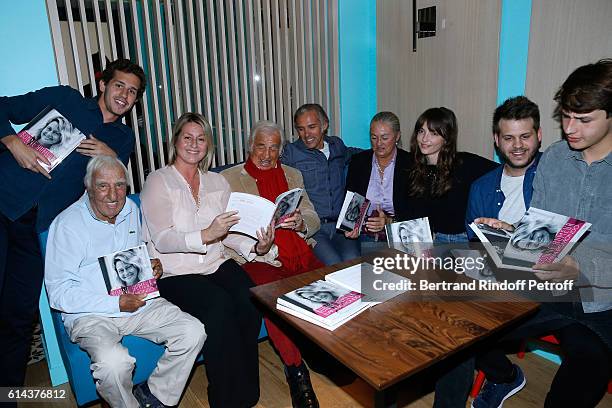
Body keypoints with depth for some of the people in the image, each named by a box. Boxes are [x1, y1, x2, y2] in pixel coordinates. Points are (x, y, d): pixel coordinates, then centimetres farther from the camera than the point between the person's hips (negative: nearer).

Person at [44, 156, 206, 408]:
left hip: (139, 300, 5)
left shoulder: (131, 209, 9)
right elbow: (58, 293, -12)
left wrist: (153, 266, 2)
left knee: (193, 332, -14)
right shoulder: (67, 224, -11)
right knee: (114, 362, -34)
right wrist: (116, 304, -18)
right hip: (90, 314, -5)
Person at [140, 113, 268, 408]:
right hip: (174, 273, -4)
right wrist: (206, 235, -29)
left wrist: (255, 247, -12)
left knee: (249, 300, -24)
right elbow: (162, 239, -14)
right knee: (220, 304, -30)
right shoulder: (158, 181, -2)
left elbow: (228, 232, 8)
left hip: (216, 264, 4)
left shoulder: (217, 182, 14)